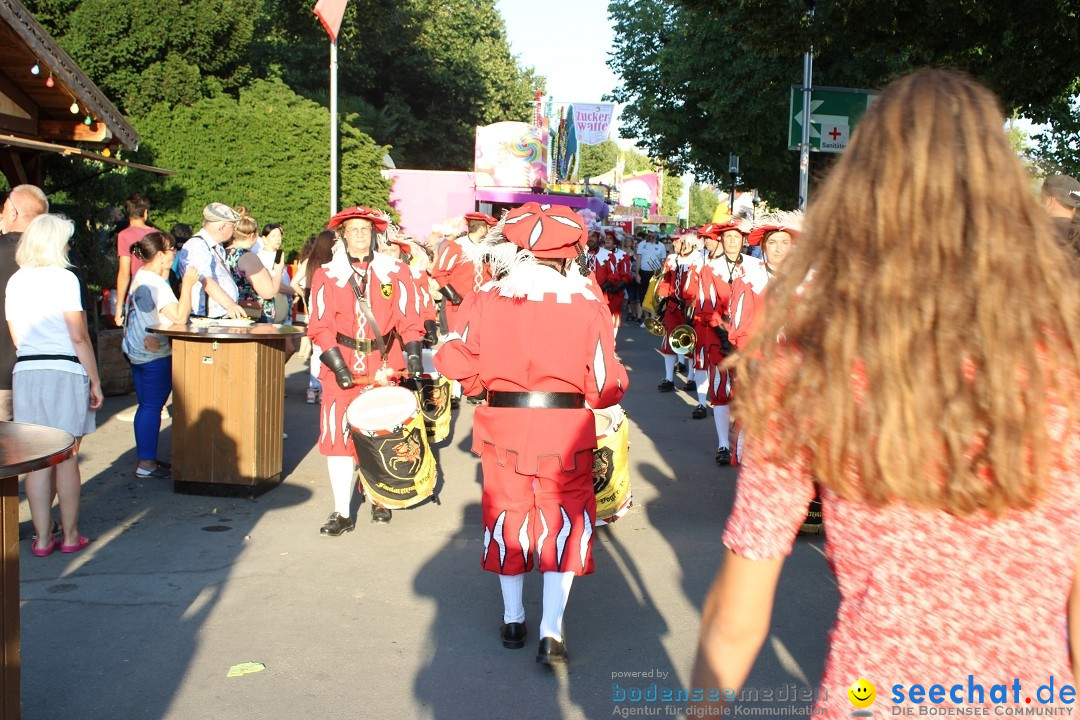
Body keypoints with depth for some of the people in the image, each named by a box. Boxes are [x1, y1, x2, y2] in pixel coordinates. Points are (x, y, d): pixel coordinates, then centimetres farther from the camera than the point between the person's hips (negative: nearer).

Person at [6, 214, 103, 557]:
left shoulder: (15, 281, 10)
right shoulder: (63, 278, -7)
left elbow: (16, 337, 15)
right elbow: (79, 337, -11)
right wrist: (95, 380, -6)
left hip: (25, 372, 5)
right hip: (64, 373, -5)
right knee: (67, 460, 4)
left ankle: (43, 538, 11)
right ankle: (70, 536, 13)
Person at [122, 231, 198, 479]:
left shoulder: (139, 276, 13)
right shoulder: (155, 283, -18)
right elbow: (180, 316, -24)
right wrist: (187, 285, -20)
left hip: (136, 352, 10)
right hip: (155, 354, -10)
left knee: (146, 406, 15)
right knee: (152, 407, -5)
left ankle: (146, 458, 22)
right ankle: (146, 463, -2)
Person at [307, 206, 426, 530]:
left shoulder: (395, 273, 6)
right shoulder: (327, 275, 2)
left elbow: (409, 319, 5)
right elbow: (320, 327, -2)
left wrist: (413, 354, -8)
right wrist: (337, 364, -13)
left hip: (384, 367, 1)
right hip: (343, 369, -1)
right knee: (338, 436, -4)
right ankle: (342, 513, 3)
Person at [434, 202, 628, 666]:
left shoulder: (486, 300, -4)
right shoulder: (588, 305, -6)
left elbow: (455, 362, -5)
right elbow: (607, 386, -7)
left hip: (503, 424, 2)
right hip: (567, 428, -1)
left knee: (507, 515, 18)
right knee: (565, 518, 10)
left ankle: (513, 619, 30)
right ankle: (551, 631, 4)